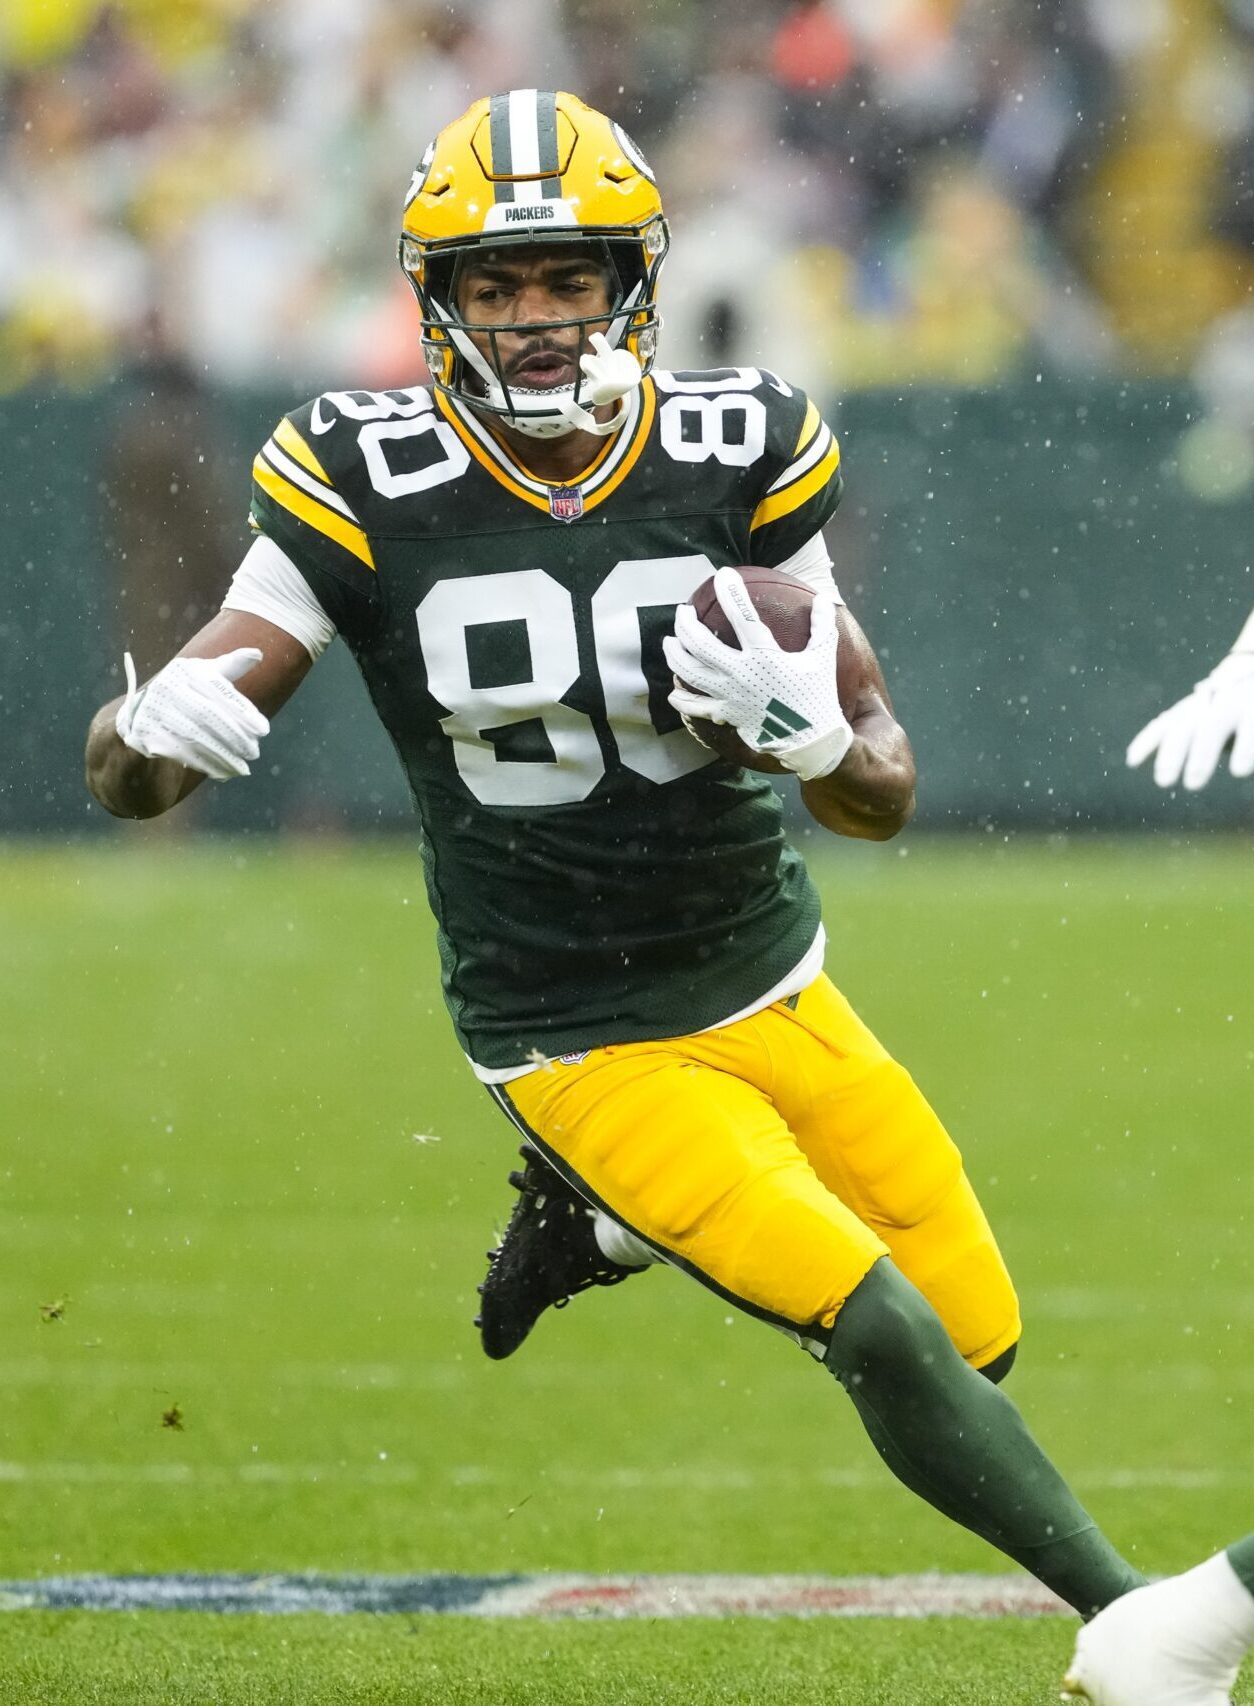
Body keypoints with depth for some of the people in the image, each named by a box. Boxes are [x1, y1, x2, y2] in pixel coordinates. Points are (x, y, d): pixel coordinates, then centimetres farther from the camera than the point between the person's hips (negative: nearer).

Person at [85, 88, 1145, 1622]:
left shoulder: (737, 456, -8)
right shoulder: (367, 489, -13)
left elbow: (886, 794, -3)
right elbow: (132, 770, -14)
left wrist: (807, 732, -26)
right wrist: (149, 735, -38)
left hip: (777, 991, 4)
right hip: (578, 1047, -4)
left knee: (981, 1342, 7)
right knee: (889, 1340, -20)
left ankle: (611, 1222, 28)